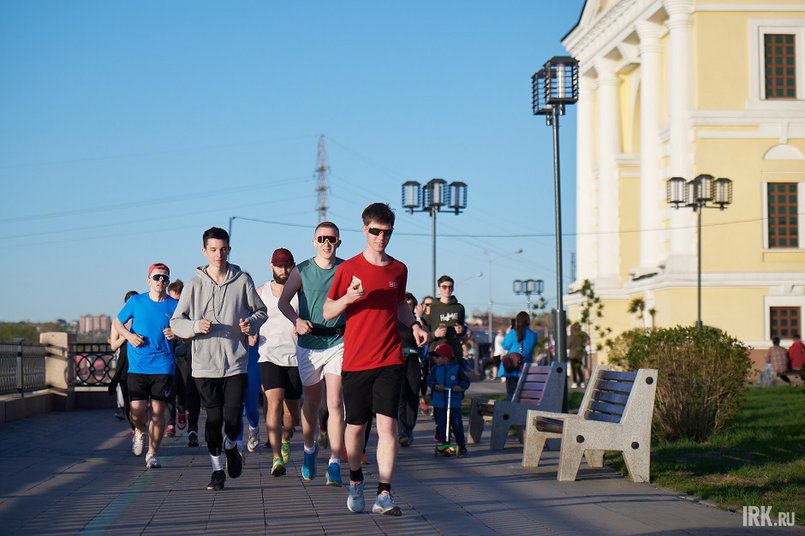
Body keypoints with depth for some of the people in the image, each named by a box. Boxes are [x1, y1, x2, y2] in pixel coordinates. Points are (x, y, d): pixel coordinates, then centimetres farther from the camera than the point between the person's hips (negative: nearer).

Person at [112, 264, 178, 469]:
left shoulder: (174, 305, 4)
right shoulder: (136, 302, 4)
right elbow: (117, 321, 16)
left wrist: (176, 334, -11)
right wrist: (129, 335, -3)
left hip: (163, 366, 0)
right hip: (137, 366, 0)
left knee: (158, 411, -2)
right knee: (137, 411, -7)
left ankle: (152, 453, 12)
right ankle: (140, 432, 29)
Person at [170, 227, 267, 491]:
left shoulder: (243, 281, 3)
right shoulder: (195, 285, 2)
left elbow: (261, 311, 14)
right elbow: (176, 322, 4)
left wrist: (251, 323, -7)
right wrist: (196, 326, -16)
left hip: (236, 363, 0)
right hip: (205, 364, 0)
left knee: (233, 418, -6)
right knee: (214, 418, 5)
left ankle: (231, 447, 28)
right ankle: (218, 468, 21)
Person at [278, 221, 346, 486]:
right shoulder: (301, 271, 2)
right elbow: (283, 301, -1)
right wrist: (297, 320, -19)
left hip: (338, 342, -1)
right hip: (309, 343, 1)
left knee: (335, 403, -12)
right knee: (311, 402, 14)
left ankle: (334, 465, -12)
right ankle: (309, 448, 39)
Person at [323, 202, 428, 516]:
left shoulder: (398, 270, 9)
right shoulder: (348, 269, -1)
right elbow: (328, 312, 2)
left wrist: (414, 325, 9)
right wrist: (348, 297, -17)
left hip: (389, 361, 1)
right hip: (355, 361, -1)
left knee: (387, 425, -10)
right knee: (355, 427, 7)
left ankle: (384, 494, -10)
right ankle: (356, 481, 32)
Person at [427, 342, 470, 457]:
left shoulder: (457, 368, -2)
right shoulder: (435, 368, 5)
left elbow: (466, 381, -2)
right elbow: (430, 380, -3)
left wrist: (460, 387, -22)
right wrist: (436, 386, -23)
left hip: (454, 403, -3)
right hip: (439, 403, 3)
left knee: (457, 424, -2)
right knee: (442, 425, 3)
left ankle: (462, 446, 7)